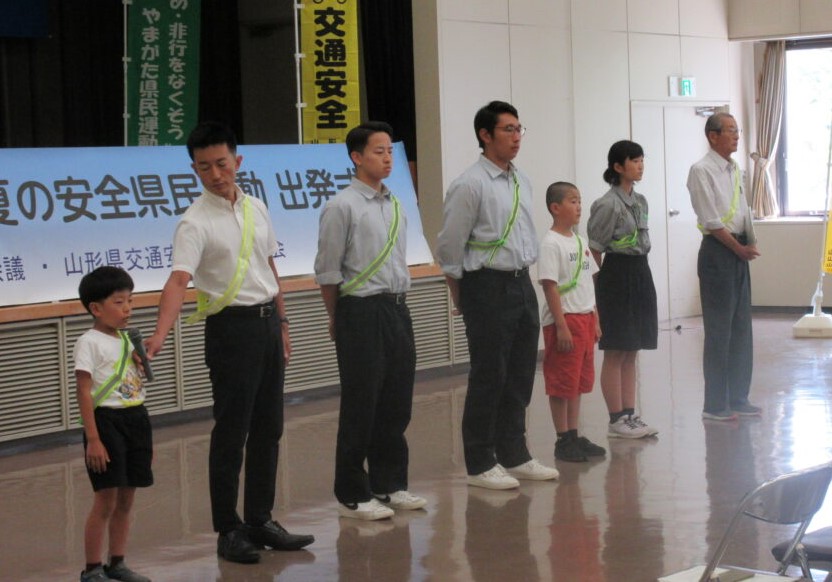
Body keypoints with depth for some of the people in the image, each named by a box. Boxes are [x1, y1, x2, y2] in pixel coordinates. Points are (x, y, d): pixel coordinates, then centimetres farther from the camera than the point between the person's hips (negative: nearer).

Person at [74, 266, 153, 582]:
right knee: (106, 501, -6)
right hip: (107, 421, -7)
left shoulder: (127, 339, 13)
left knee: (126, 500, 11)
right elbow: (84, 393, -13)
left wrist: (145, 435, 18)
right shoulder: (89, 343, -9)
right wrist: (92, 439, -18)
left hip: (136, 420, 7)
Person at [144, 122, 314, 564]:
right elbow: (179, 280, -26)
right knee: (231, 432, -2)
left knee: (268, 428, 12)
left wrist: (281, 322, 17)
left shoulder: (256, 208, 8)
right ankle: (228, 531, 7)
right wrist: (159, 335, -40)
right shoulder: (195, 223, -12)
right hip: (231, 326, -7)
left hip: (267, 322, 7)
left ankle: (260, 521, 23)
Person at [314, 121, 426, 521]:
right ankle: (352, 495, 9)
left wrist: (398, 301, 16)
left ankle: (389, 484, 24)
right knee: (360, 405, 0)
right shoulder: (342, 207, -10)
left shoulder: (395, 206, 12)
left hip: (397, 309, 7)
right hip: (361, 312, -7)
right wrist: (338, 320, 0)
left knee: (397, 402, 12)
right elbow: (327, 271, -8)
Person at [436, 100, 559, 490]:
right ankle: (480, 464, 9)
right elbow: (450, 247, -9)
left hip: (521, 283, 7)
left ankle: (514, 456, 24)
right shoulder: (470, 185, -12)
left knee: (520, 377, 12)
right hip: (488, 286, -7)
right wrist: (462, 299, -1)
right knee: (488, 378, -1)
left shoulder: (522, 182, 11)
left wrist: (524, 272, 17)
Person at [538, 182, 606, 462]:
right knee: (562, 384, -2)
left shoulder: (579, 241, 13)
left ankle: (574, 436, 19)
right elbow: (550, 287, -17)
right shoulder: (551, 243, -13)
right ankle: (563, 440, 4)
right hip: (563, 320, -9)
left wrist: (595, 320, 14)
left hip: (584, 318, 9)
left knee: (579, 381, 12)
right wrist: (561, 326, -20)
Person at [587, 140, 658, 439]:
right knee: (615, 353, -1)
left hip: (640, 273, 8)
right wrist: (604, 278, -6)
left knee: (631, 352, 11)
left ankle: (630, 415, 16)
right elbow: (594, 248, -13)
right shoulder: (608, 204, -15)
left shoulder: (640, 201, 11)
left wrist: (639, 270, 8)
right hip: (618, 274, -8)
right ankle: (616, 420, 4)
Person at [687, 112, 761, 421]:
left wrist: (751, 244, 2)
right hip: (717, 251, -8)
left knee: (741, 326, 12)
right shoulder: (702, 170, -11)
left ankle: (737, 398, 21)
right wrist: (740, 248, -12)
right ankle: (715, 404, 4)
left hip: (739, 251, 8)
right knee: (719, 329, -4)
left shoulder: (734, 170, 14)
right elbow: (712, 221, -15)